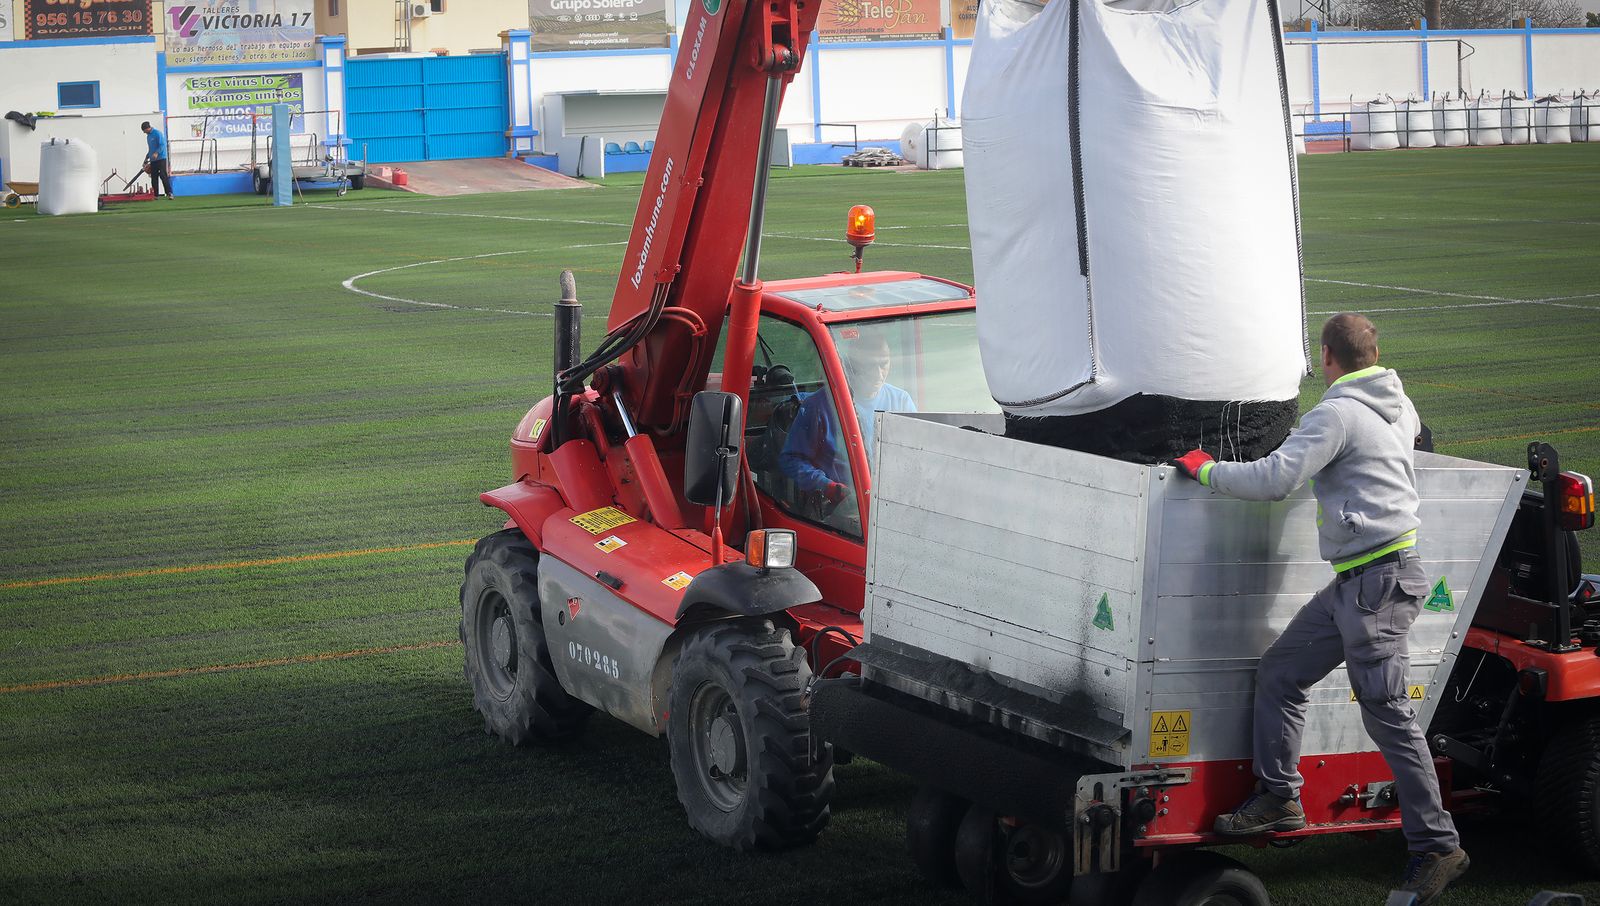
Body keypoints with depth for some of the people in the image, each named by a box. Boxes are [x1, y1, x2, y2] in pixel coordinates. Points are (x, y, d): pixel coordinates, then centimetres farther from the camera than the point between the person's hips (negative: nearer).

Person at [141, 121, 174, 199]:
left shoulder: (157, 133, -8)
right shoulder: (148, 136, 18)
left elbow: (162, 145, -17)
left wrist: (157, 153, -29)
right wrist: (147, 158, 19)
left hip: (161, 158, -8)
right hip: (153, 160, 8)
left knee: (163, 176, -14)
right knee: (154, 178, 5)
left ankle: (169, 193, -15)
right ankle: (155, 195, 9)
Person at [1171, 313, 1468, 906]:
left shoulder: (1338, 413, -14)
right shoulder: (1398, 406, 14)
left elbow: (1274, 479, -21)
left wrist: (1207, 470, -5)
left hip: (1377, 581, -10)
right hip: (1356, 583, 10)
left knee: (1387, 713, -9)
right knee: (1279, 673, 14)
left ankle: (1437, 846, -6)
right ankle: (1278, 796, 16)